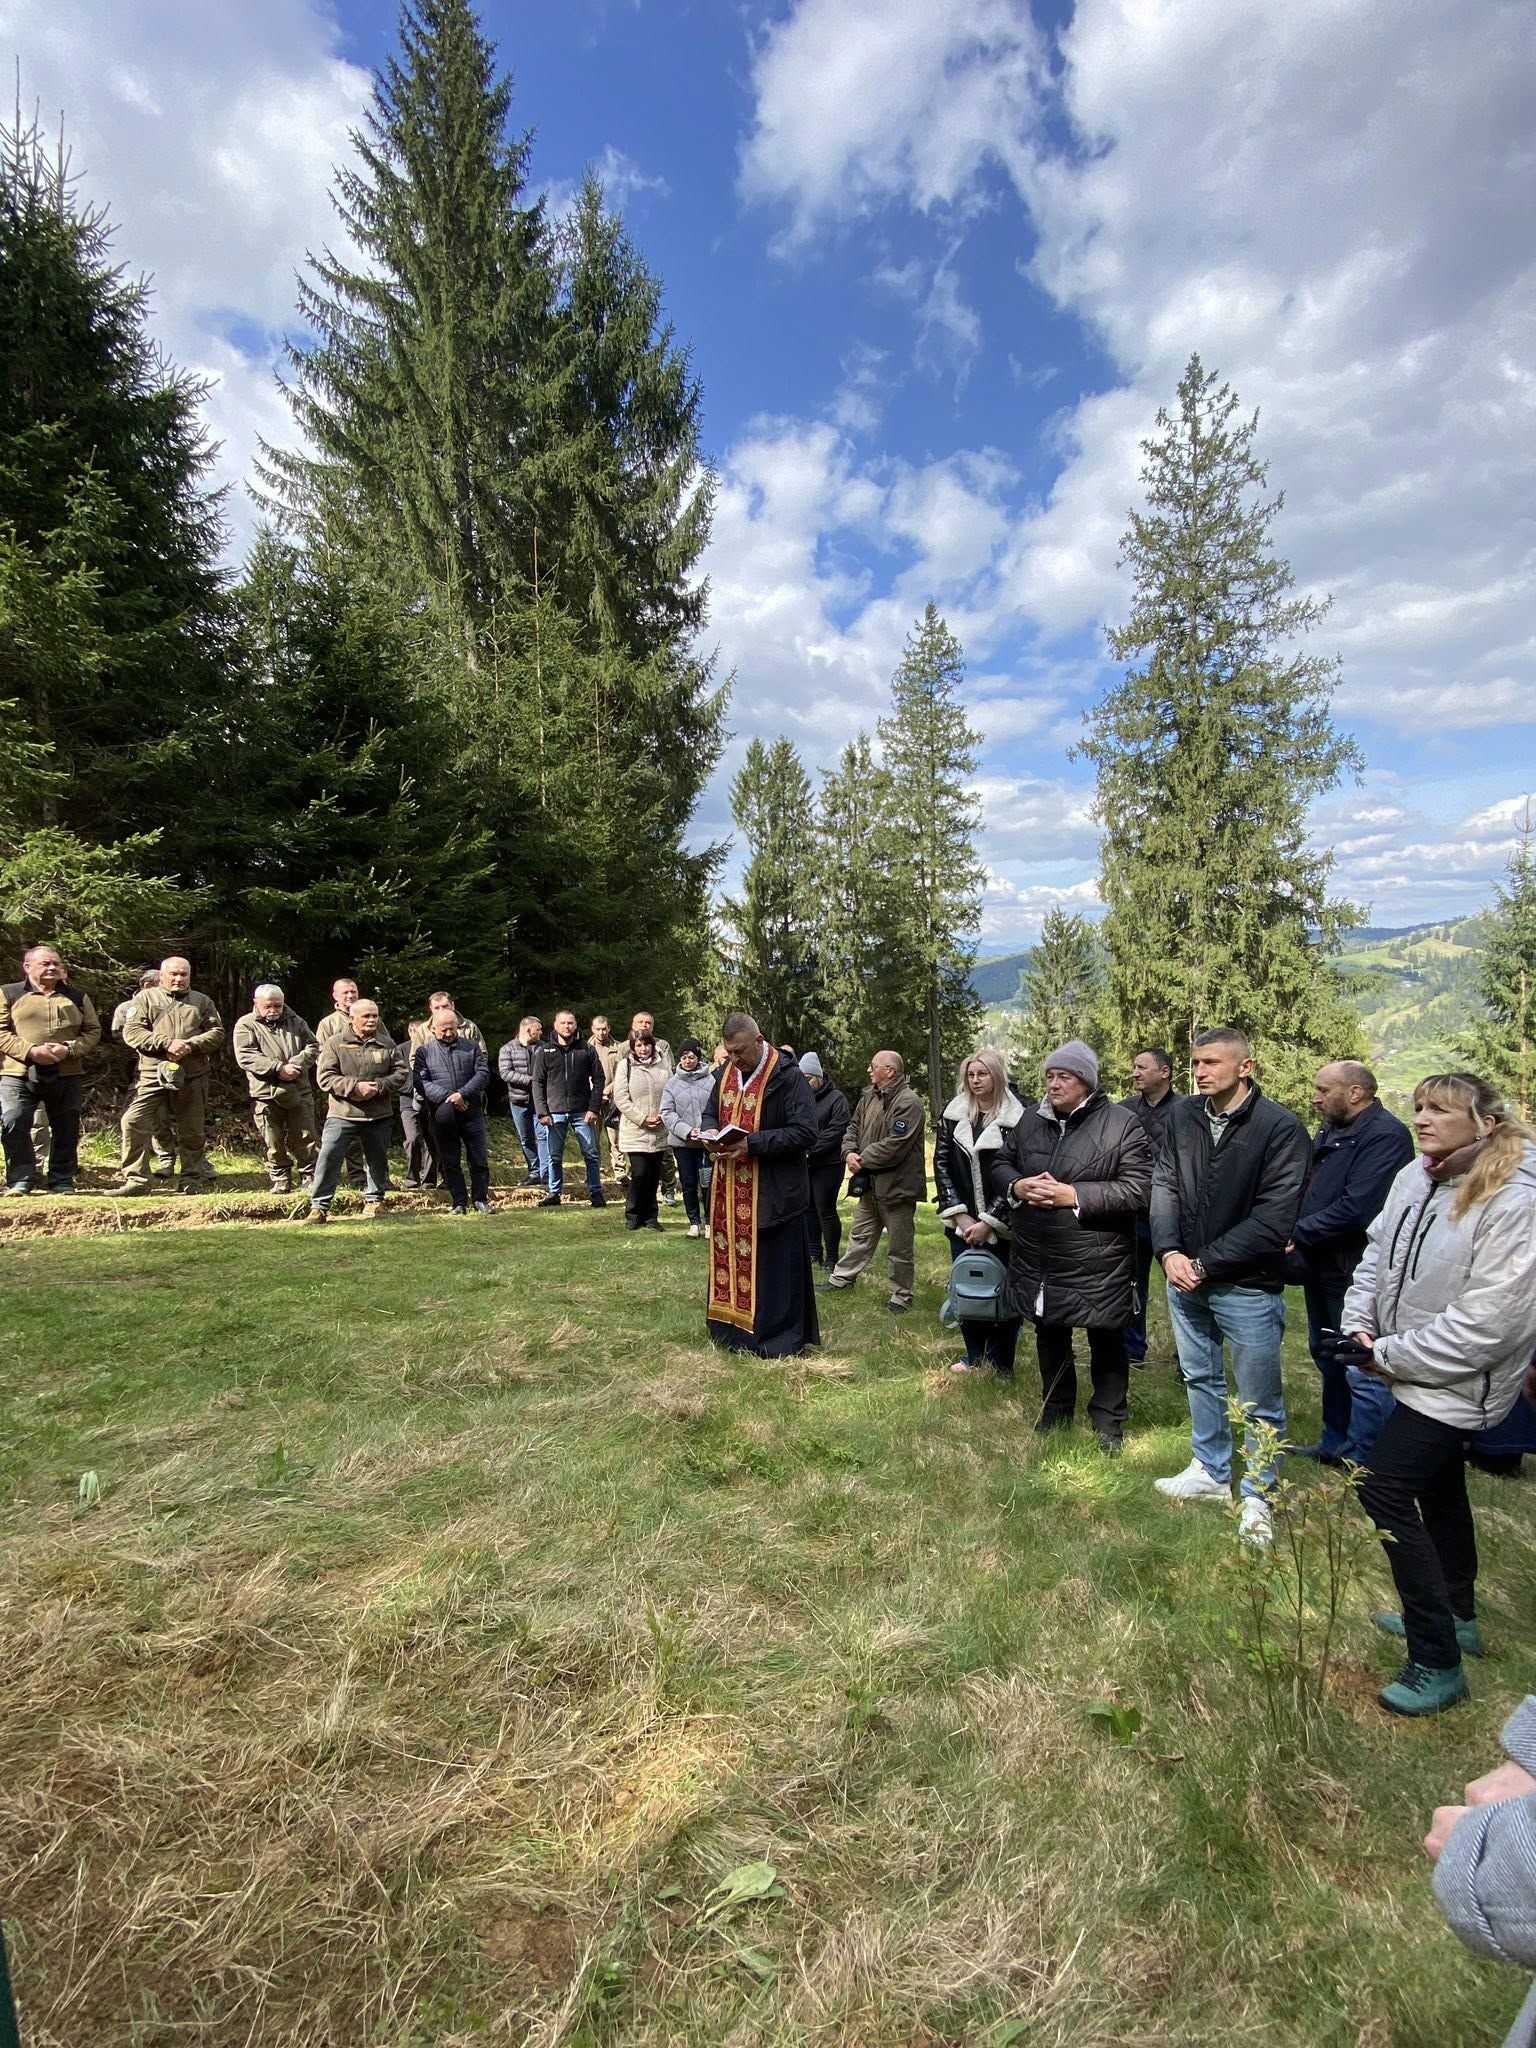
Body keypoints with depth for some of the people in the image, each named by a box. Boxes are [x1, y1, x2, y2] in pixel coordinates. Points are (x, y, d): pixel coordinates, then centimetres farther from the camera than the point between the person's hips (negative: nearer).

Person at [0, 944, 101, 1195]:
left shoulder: (77, 996, 12)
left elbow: (93, 1031, 8)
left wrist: (69, 1049, -11)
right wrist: (31, 1051, -16)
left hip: (66, 1074, 2)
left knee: (66, 1128, 5)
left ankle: (62, 1182, 16)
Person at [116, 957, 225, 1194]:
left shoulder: (202, 1001, 12)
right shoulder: (146, 998, 7)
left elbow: (217, 1032, 5)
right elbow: (131, 1032, -3)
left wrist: (192, 1044, -13)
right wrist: (166, 1043, -15)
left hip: (193, 1078, 1)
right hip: (153, 1075, -1)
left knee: (192, 1131, 8)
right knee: (134, 1122, -12)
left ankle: (194, 1179, 22)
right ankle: (135, 1179, -2)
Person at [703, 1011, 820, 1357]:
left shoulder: (787, 1077, -14)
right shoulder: (727, 1072, 8)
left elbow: (804, 1131, -18)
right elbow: (711, 1112, 21)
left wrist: (753, 1144, -24)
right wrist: (711, 1132, -3)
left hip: (772, 1193, -6)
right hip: (729, 1190, 7)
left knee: (772, 1263, 1)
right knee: (729, 1257, 13)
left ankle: (779, 1338, 14)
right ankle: (733, 1329, 27)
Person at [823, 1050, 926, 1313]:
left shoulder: (908, 1103, -19)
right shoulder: (869, 1096, 8)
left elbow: (894, 1145, -25)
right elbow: (853, 1127, 13)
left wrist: (863, 1160, -16)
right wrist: (849, 1152, -8)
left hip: (896, 1186, -8)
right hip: (870, 1184, 8)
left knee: (899, 1247, 6)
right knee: (860, 1236, 22)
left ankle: (901, 1296, 21)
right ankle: (840, 1279, 35)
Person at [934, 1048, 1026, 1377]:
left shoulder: (1016, 1119, -9)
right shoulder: (953, 1113, 3)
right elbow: (941, 1163, 1)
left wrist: (988, 1221, -14)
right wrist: (958, 1213, -7)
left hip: (1002, 1224, -3)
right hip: (963, 1222, 4)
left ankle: (1000, 1364, 18)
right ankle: (974, 1357, 25)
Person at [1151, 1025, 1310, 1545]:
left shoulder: (1281, 1128, -16)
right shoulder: (1184, 1115, -1)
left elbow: (1273, 1219, -19)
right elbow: (1164, 1185, 1)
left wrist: (1204, 1263, -18)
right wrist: (1169, 1252, -14)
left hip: (1248, 1287, -5)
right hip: (1186, 1277, 5)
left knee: (1259, 1399, 10)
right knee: (1200, 1379, 21)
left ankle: (1256, 1495, 30)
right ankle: (1211, 1472, 41)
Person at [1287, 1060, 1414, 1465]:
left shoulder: (1385, 1135, -18)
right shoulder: (1330, 1131, 11)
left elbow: (1355, 1208, -25)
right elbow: (1307, 1189, 14)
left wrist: (1299, 1233, -16)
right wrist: (1297, 1238, -4)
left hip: (1353, 1270, -9)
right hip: (1321, 1266, 9)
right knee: (1326, 1355, 19)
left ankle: (1364, 1458, 15)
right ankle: (1335, 1442, 34)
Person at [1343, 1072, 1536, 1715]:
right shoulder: (1416, 1176, -2)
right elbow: (1377, 1252, 7)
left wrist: (1388, 1355, -19)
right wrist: (1359, 1323, -7)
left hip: (1456, 1381, -8)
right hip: (1416, 1371, 8)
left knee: (1384, 1489, -12)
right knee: (1437, 1487, 22)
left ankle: (1437, 1662, 1)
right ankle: (1456, 1617, 43)